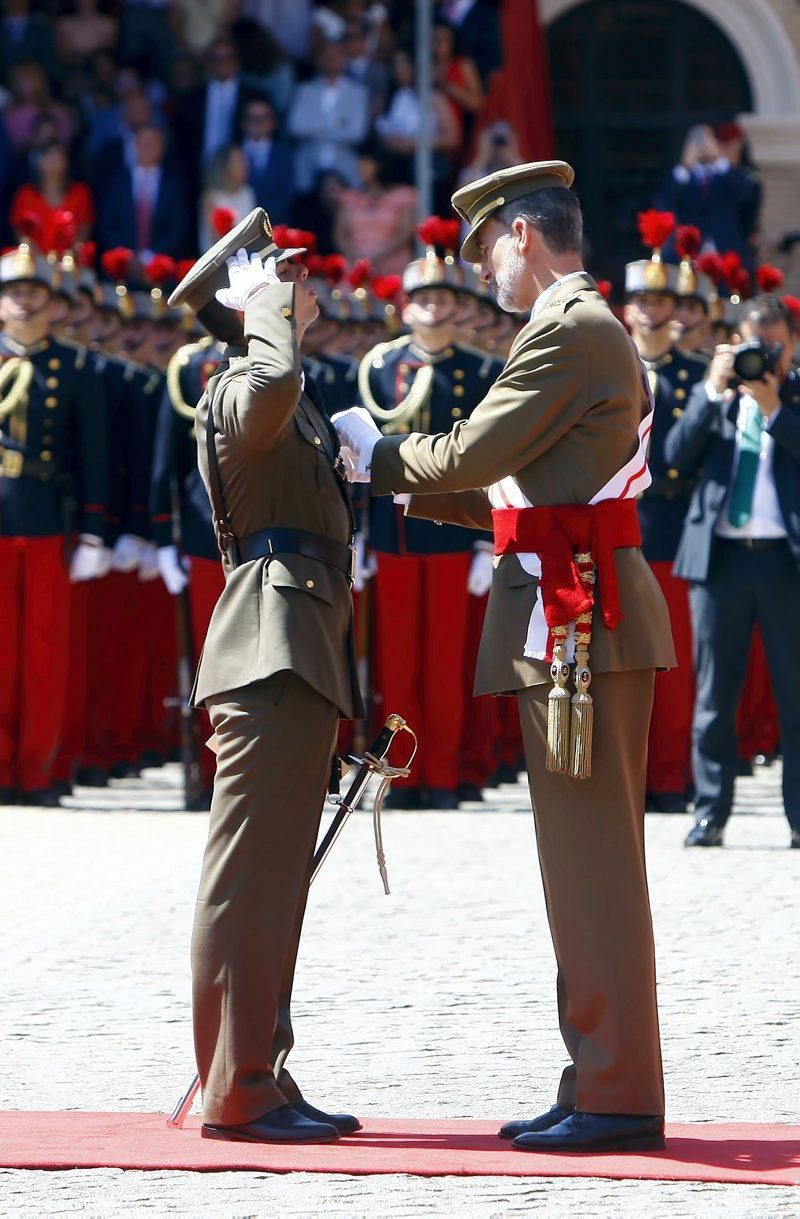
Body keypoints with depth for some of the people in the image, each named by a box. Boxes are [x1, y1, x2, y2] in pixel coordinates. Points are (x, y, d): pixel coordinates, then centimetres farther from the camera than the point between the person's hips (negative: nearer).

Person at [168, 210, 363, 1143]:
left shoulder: (295, 398, 23)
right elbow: (272, 383, -37)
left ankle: (257, 1081, 16)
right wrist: (265, 311, -17)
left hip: (300, 651, 11)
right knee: (253, 871, -10)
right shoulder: (242, 390, -10)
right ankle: (236, 1091, -10)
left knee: (274, 874, 12)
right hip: (271, 652, -11)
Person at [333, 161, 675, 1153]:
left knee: (592, 860, -9)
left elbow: (474, 456, -13)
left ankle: (617, 1096, -9)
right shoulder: (596, 329, 21)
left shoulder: (566, 330, -12)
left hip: (577, 616, -10)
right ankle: (603, 1084, 14)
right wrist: (417, 492, 21)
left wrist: (381, 458, 4)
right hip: (582, 613, 10)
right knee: (589, 859, 11)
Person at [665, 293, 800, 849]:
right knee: (715, 689, 3)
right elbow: (677, 453, 0)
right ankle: (711, 813, 7)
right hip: (719, 554, 2)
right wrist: (714, 393, -7)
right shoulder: (714, 392, 14)